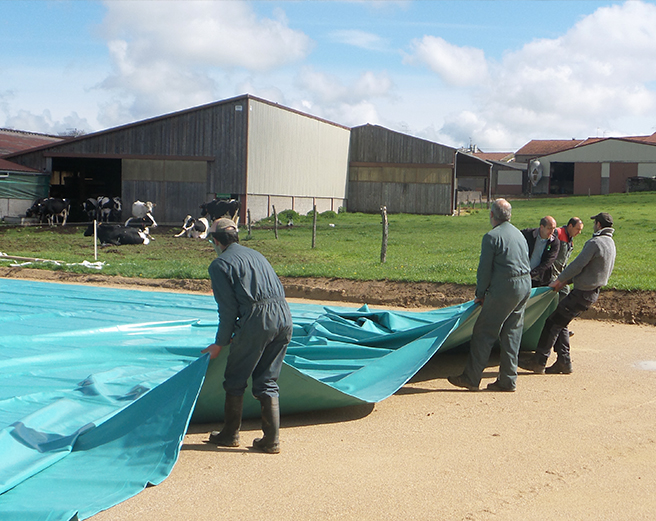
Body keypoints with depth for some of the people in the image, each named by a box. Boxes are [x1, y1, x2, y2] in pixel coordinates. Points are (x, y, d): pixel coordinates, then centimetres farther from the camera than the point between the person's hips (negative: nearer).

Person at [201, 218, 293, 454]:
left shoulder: (220, 264, 5)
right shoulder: (255, 255, 26)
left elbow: (228, 308, 0)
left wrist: (220, 343, 10)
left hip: (257, 318, -6)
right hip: (284, 315, 7)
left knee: (235, 379, 11)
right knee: (267, 381, 13)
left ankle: (230, 434, 19)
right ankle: (272, 440, 10)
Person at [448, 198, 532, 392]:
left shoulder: (492, 236, -9)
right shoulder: (519, 234, 17)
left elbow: (484, 269, -9)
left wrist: (480, 294, 3)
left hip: (505, 288, -8)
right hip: (525, 285, 8)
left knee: (484, 332, -3)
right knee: (512, 333, 12)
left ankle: (471, 378, -2)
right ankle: (508, 380, 13)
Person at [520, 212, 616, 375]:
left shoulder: (595, 243, -18)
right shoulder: (610, 243, 14)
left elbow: (578, 265, -20)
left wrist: (559, 280, -5)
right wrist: (566, 281, 17)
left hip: (582, 293, -9)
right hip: (592, 292, 9)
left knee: (553, 323, -5)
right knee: (561, 324, 14)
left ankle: (538, 361, -3)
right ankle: (564, 362, 15)